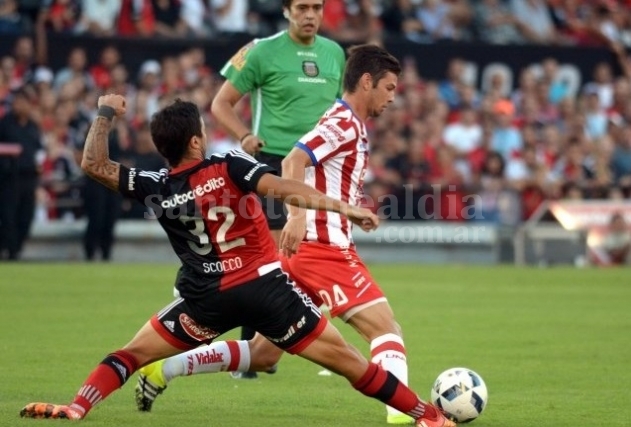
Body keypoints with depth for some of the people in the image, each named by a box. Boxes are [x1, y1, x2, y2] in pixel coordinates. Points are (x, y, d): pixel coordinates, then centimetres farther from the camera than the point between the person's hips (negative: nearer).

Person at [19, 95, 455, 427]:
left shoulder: (155, 188, -1)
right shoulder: (229, 167, -7)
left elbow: (94, 165, 4)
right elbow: (285, 189, -20)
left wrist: (105, 115, 16)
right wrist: (343, 207, -25)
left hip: (208, 298, 1)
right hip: (266, 285, -1)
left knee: (132, 354, 15)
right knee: (344, 358, 2)